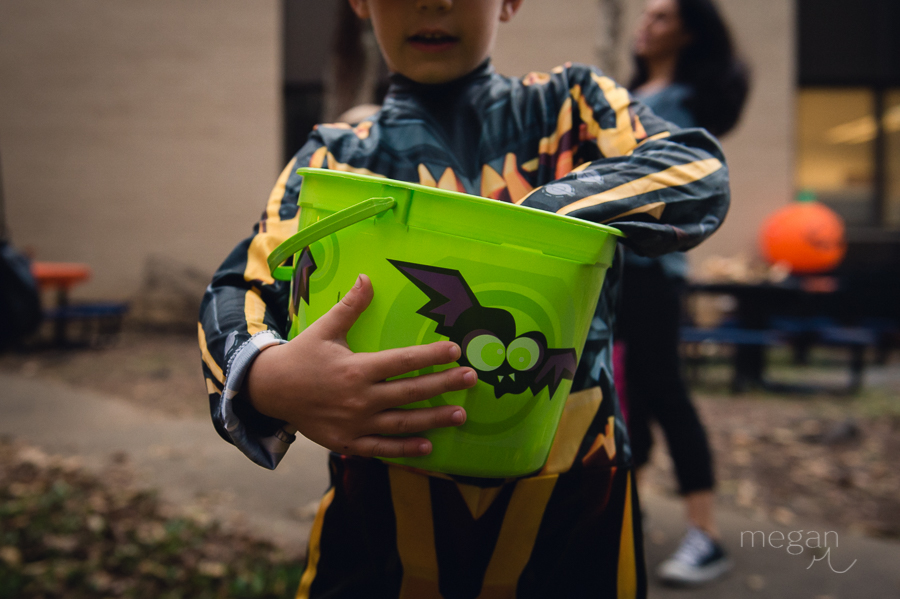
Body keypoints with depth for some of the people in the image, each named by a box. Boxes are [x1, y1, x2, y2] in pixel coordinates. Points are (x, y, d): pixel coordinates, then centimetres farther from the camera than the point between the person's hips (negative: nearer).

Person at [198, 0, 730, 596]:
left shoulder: (571, 106, 5)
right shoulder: (336, 157, 5)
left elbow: (700, 173, -10)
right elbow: (242, 285, -7)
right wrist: (266, 379, -31)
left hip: (572, 502, 1)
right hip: (389, 507, 0)